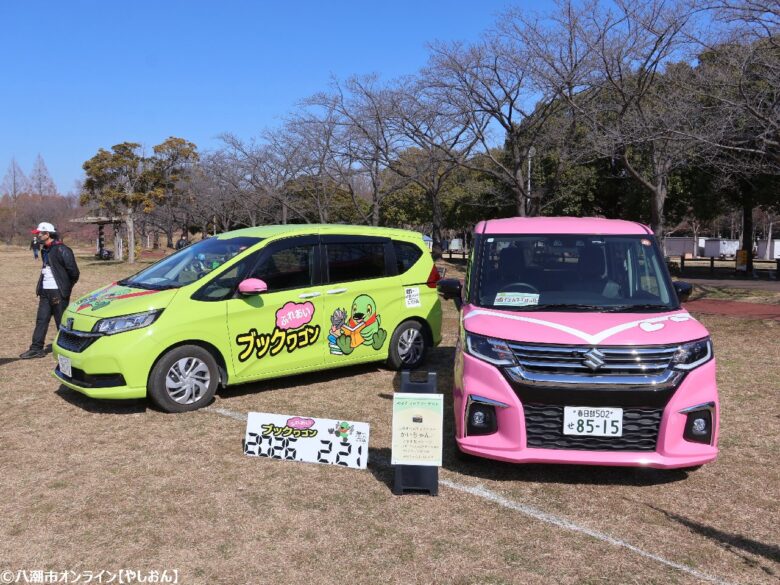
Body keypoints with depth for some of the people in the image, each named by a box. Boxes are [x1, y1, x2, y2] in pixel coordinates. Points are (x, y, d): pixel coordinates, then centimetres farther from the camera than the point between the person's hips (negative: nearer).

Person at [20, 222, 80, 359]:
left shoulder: (61, 250, -14)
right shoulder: (45, 250, 14)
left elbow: (73, 272, -16)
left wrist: (67, 287, -3)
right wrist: (39, 288, 17)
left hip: (58, 292, -9)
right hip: (45, 291, 9)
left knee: (62, 321, 0)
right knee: (41, 320, 8)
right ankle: (36, 349, 13)